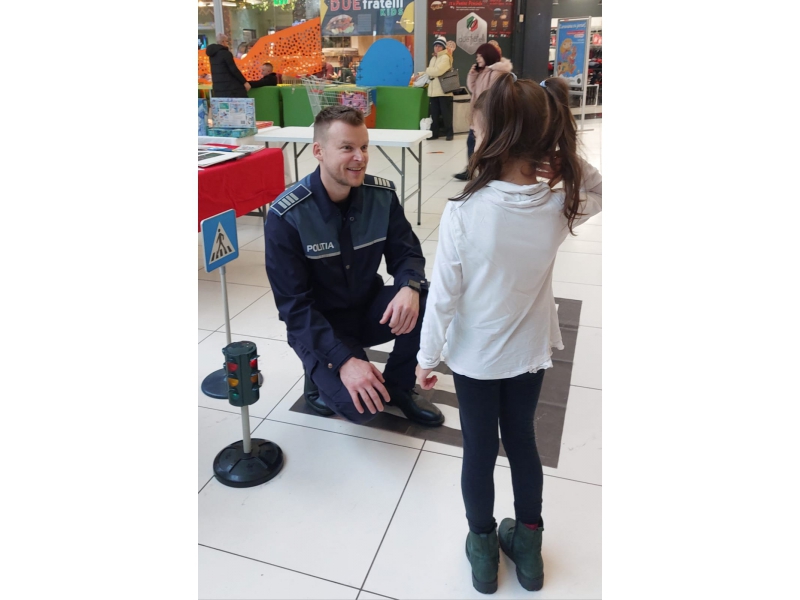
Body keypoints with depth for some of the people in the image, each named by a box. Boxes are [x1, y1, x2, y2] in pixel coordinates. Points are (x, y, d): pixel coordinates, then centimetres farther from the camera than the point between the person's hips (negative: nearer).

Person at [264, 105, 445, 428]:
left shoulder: (382, 194, -9)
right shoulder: (286, 216, -21)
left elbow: (406, 253, -5)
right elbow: (293, 304, -20)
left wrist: (410, 287, -31)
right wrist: (344, 360, -30)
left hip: (369, 308, 5)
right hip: (316, 323, -4)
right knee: (359, 404, -27)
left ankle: (398, 385, 1)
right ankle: (321, 375, 9)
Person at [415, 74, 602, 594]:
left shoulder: (463, 213, -25)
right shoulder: (560, 207, -16)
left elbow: (443, 296, -17)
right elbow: (598, 190, 9)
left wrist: (427, 357, -3)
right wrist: (566, 160, -10)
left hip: (474, 356, -3)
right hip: (530, 352, 3)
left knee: (480, 450, 16)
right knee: (522, 441, 22)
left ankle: (484, 549, 37)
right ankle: (528, 546, 40)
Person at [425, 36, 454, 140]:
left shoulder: (445, 58, -7)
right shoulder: (433, 59, 19)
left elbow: (438, 71, -19)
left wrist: (427, 70, -4)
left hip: (444, 91, -7)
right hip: (433, 91, 7)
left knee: (446, 114, -2)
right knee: (434, 113, 8)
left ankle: (449, 133, 5)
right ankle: (434, 133, 15)